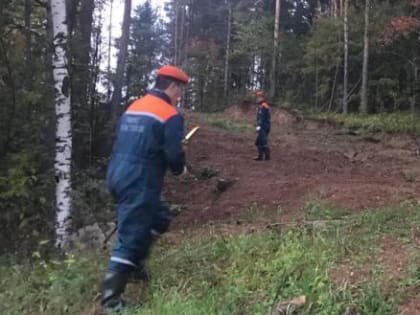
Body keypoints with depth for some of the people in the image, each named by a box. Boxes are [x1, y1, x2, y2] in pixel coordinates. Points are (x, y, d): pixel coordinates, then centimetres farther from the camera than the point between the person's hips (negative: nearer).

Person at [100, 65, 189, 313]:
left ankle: (135, 264, 29)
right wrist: (180, 169, 8)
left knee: (160, 216, 25)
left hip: (118, 176, 9)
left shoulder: (134, 107, 15)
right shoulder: (171, 115, -10)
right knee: (130, 238, -4)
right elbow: (174, 155, -16)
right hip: (139, 184, -9)